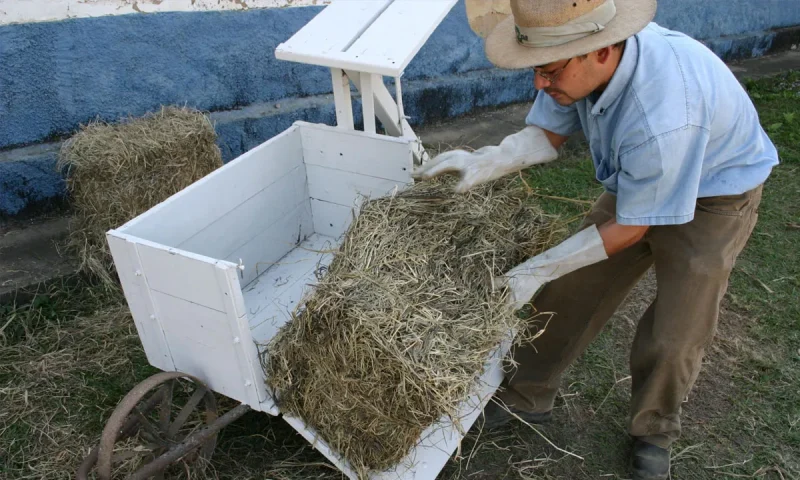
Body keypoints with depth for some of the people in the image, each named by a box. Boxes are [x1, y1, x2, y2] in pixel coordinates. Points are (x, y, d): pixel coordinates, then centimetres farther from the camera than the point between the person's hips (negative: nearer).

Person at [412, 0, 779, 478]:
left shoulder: (662, 117, -42)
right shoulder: (583, 57, -23)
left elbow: (629, 228, -29)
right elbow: (547, 133, -10)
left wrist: (539, 269, -24)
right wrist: (484, 163, -29)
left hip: (715, 195, -6)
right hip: (637, 182, 6)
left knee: (674, 336, -4)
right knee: (571, 291, 6)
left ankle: (653, 431, 28)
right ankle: (527, 397, 26)